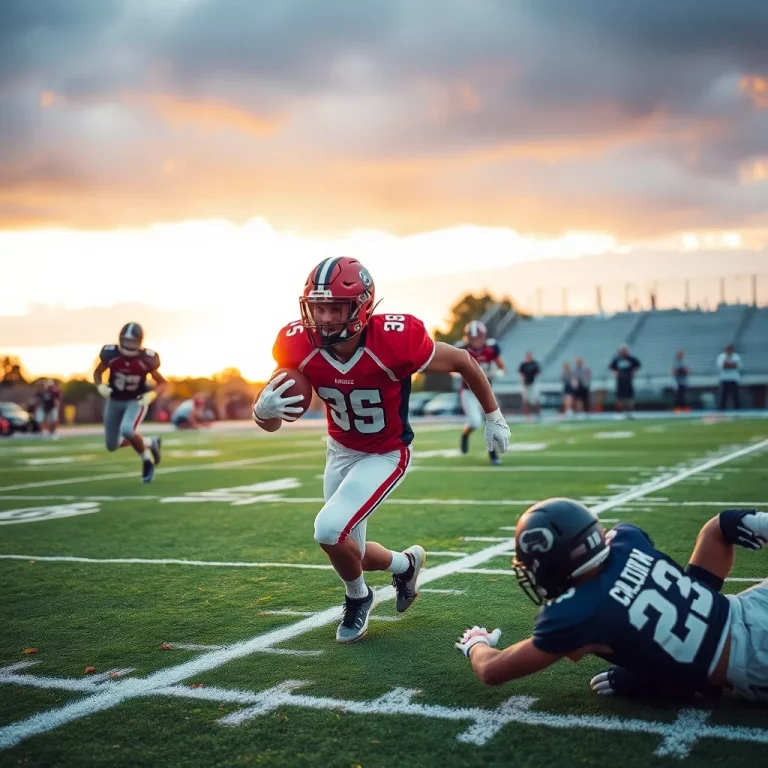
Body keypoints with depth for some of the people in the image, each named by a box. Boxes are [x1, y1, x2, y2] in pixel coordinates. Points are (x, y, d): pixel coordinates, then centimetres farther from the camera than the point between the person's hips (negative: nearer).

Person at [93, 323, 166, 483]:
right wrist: (100, 386, -16)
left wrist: (151, 394, -24)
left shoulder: (146, 359, -20)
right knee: (112, 445, 7)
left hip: (136, 401, -4)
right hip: (114, 401, 4)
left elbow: (162, 383, -6)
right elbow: (97, 373, 4)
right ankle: (150, 443, 28)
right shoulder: (110, 354, -16)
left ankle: (147, 459, -5)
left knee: (126, 431, -32)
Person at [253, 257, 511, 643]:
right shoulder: (298, 346, -22)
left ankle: (357, 597, 12)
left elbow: (463, 361, -14)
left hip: (385, 455, -5)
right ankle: (405, 563, 45)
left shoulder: (395, 340, -32)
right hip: (340, 450, 5)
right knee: (348, 552, 11)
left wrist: (493, 417, -1)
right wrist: (263, 409, -38)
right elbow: (269, 422, -13)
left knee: (329, 530, -21)